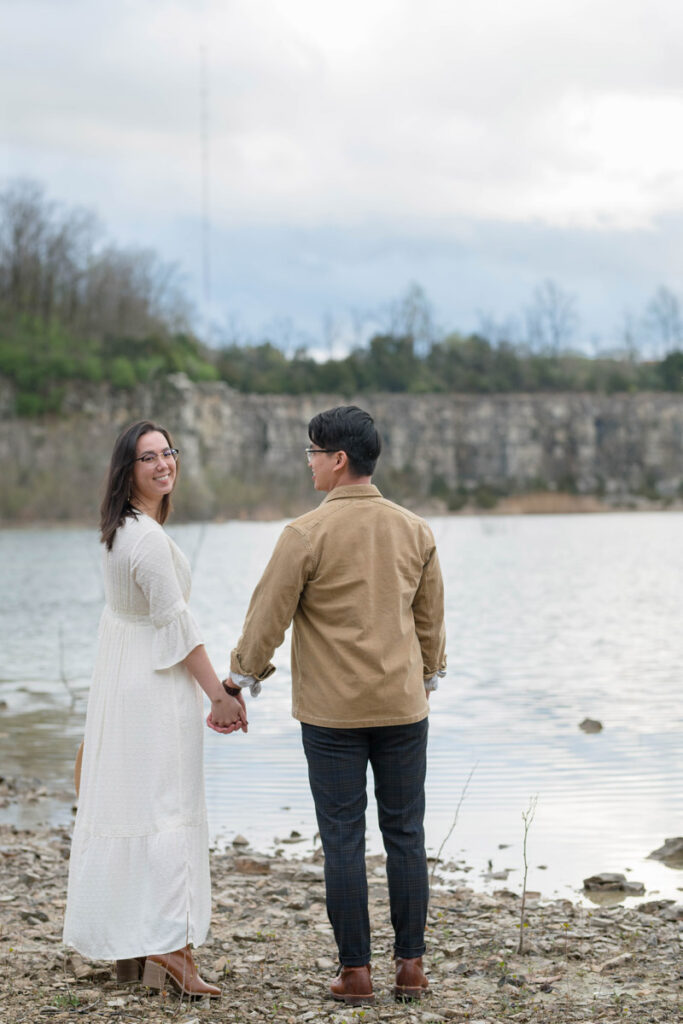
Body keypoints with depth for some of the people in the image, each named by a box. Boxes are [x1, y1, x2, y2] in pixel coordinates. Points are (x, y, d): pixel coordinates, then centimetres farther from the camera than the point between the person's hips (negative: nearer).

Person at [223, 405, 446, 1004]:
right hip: (403, 707, 3)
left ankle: (355, 971, 6)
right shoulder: (414, 531, 3)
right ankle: (411, 965, 12)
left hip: (331, 712, -3)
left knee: (343, 840, 3)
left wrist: (240, 681, 8)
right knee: (405, 835, 9)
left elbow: (268, 617, -6)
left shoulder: (307, 534, -11)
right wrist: (430, 677, 27)